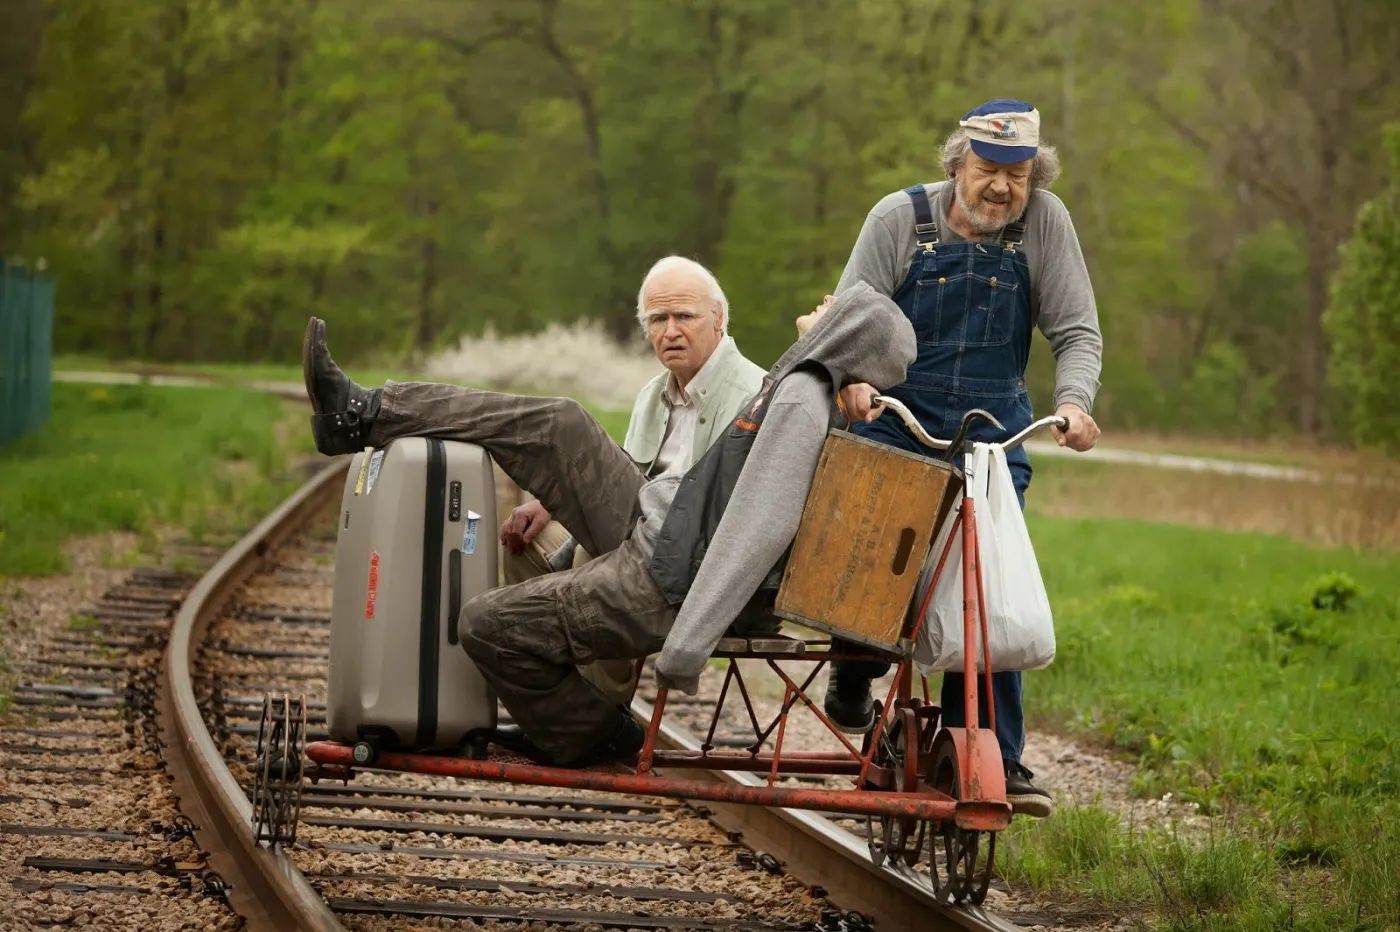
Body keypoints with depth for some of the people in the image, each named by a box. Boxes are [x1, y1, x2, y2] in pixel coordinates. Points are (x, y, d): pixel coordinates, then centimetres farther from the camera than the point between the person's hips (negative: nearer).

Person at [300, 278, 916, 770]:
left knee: (487, 625, -11)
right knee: (557, 427, 8)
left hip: (665, 586, -10)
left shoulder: (799, 402, -21)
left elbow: (757, 529, -28)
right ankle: (362, 416, 11)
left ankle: (591, 741, 13)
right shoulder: (819, 396, 11)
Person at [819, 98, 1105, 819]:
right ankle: (853, 682, 28)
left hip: (994, 440, 0)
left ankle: (992, 760, -4)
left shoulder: (1045, 222, -3)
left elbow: (1078, 333, -2)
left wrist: (1073, 401, -21)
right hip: (894, 427, 0)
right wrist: (851, 376, -26)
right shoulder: (901, 218, -4)